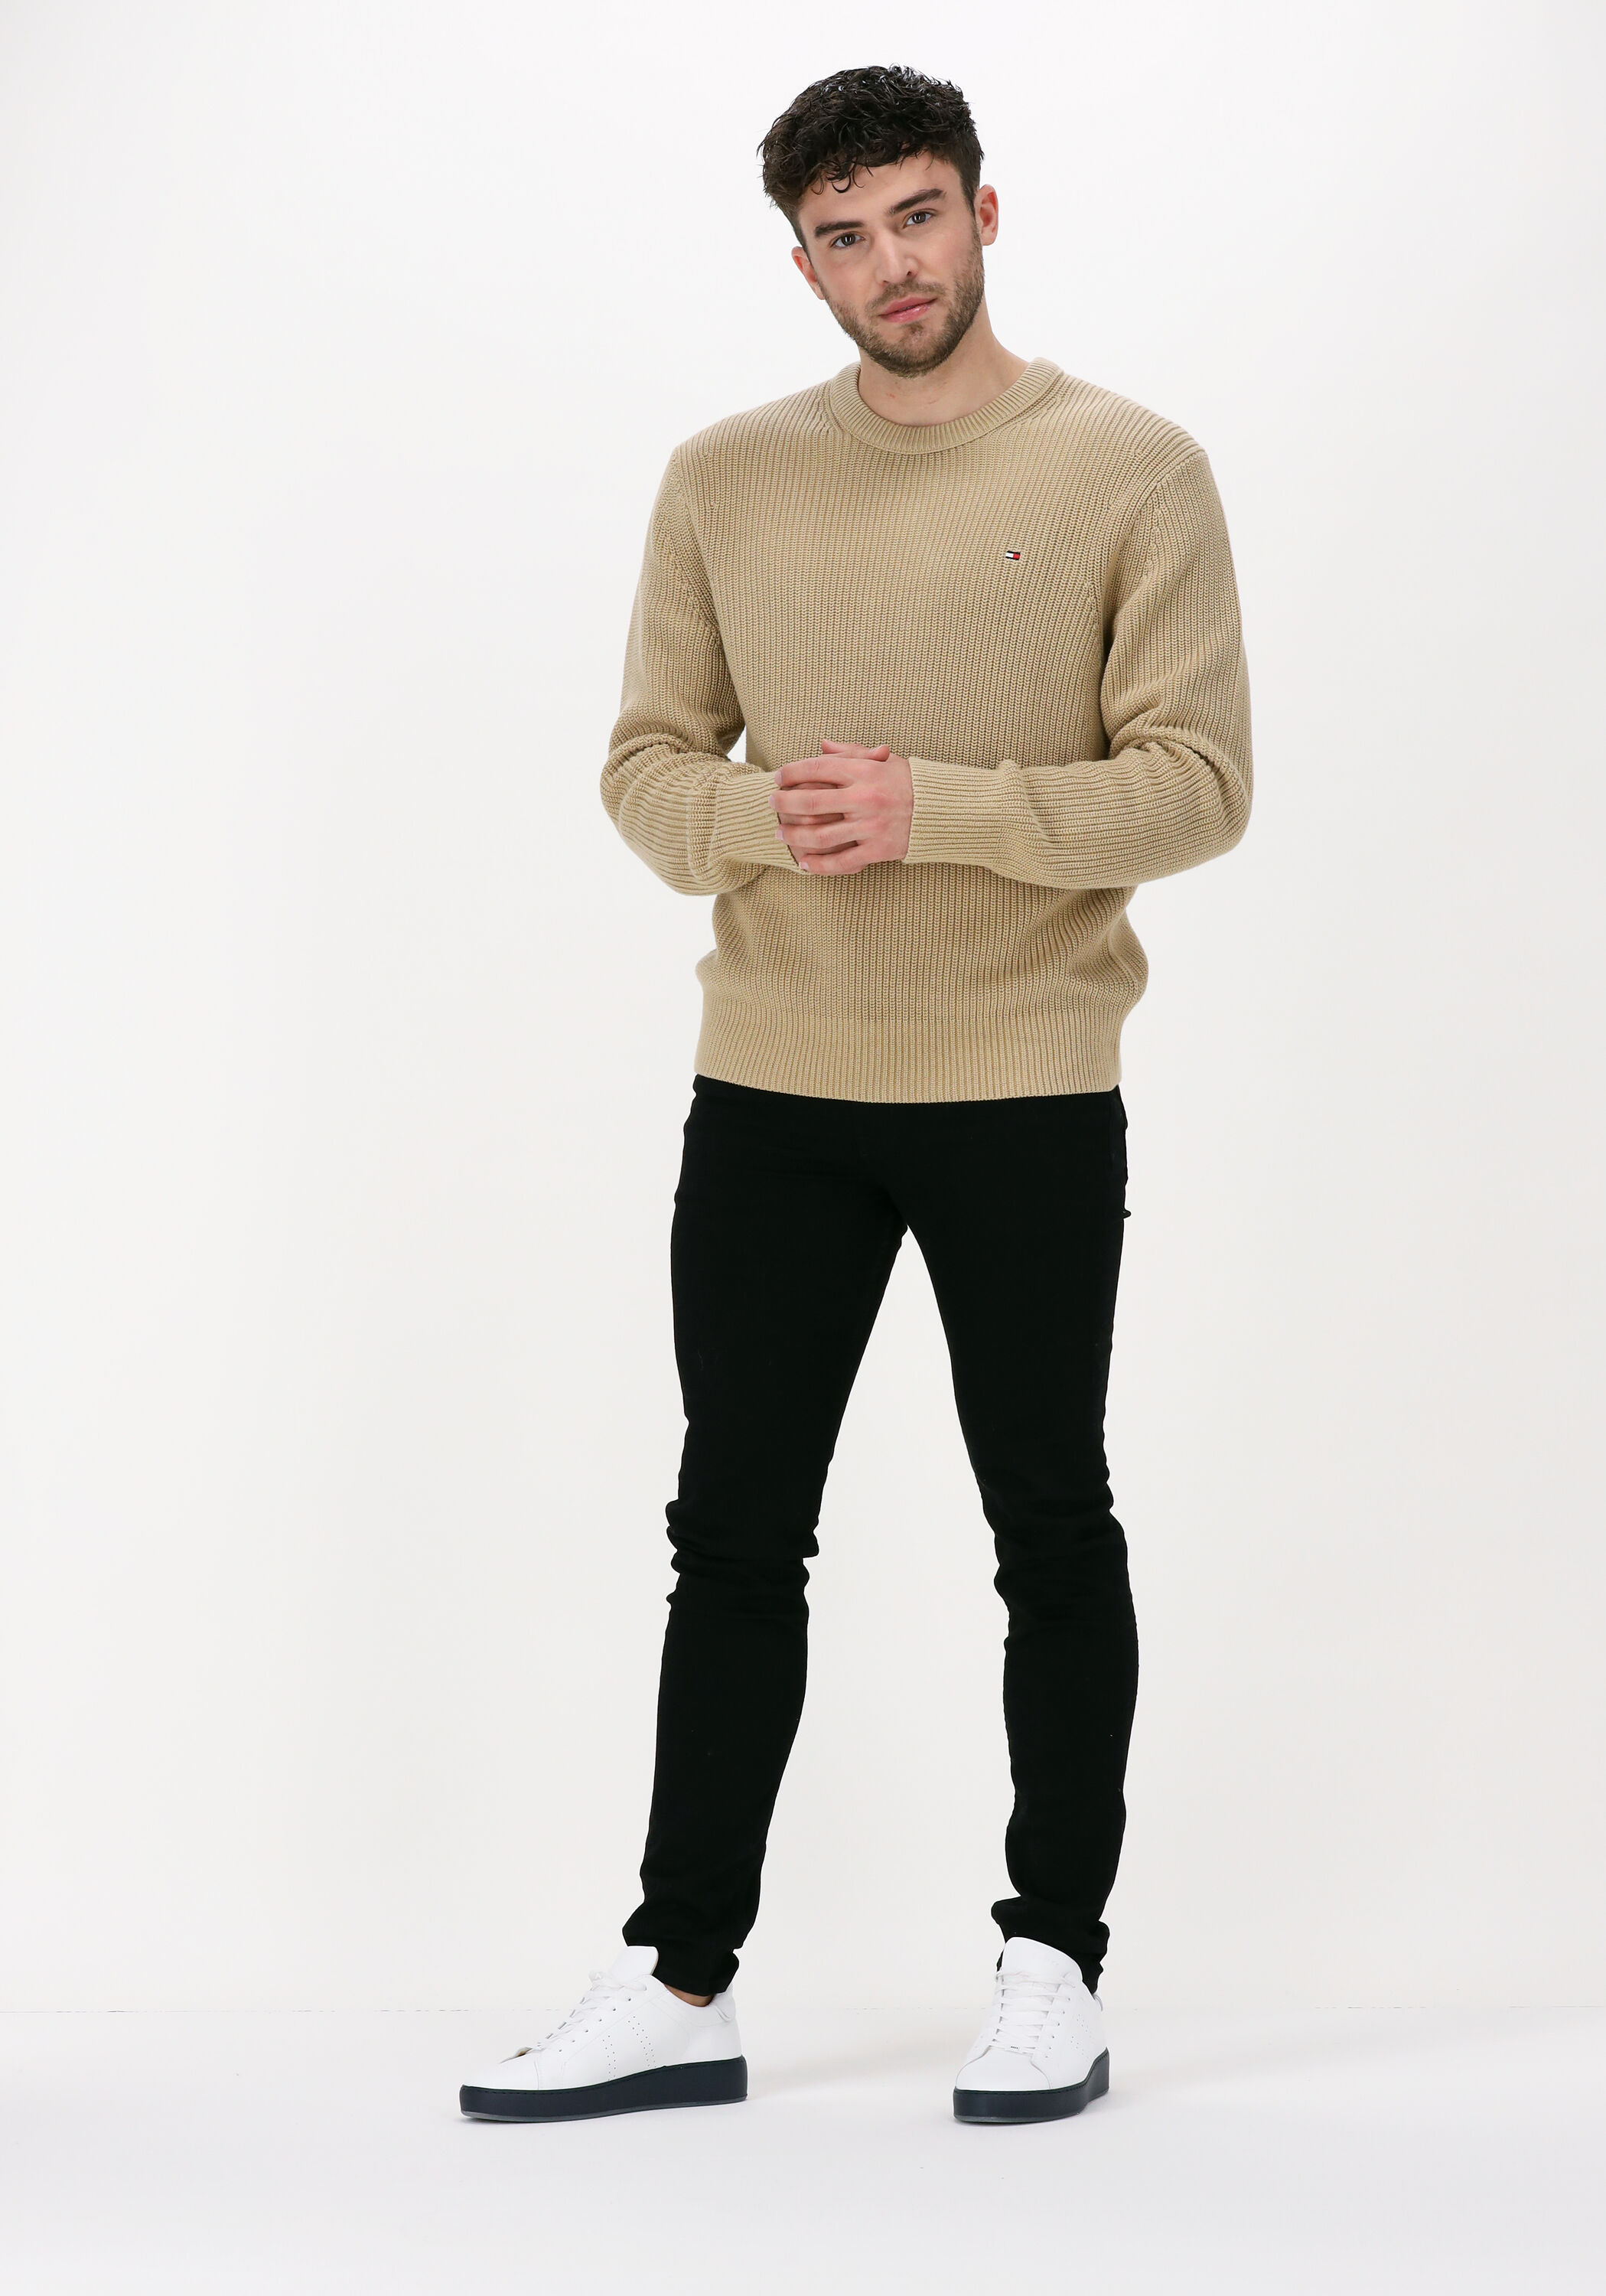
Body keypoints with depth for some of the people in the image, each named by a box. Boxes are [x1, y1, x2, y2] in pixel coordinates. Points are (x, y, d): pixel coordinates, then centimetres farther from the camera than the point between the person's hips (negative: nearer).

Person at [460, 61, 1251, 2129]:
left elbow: (1197, 783, -9)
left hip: (1026, 1097, -3)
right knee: (734, 1541, 7)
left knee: (1051, 1533, 8)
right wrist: (771, 818, -14)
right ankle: (681, 1984, 15)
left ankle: (1055, 1963, 21)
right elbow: (646, 765, 8)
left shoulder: (1132, 471, -3)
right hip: (771, 1096, 3)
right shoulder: (726, 481, 7)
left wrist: (934, 809, -20)